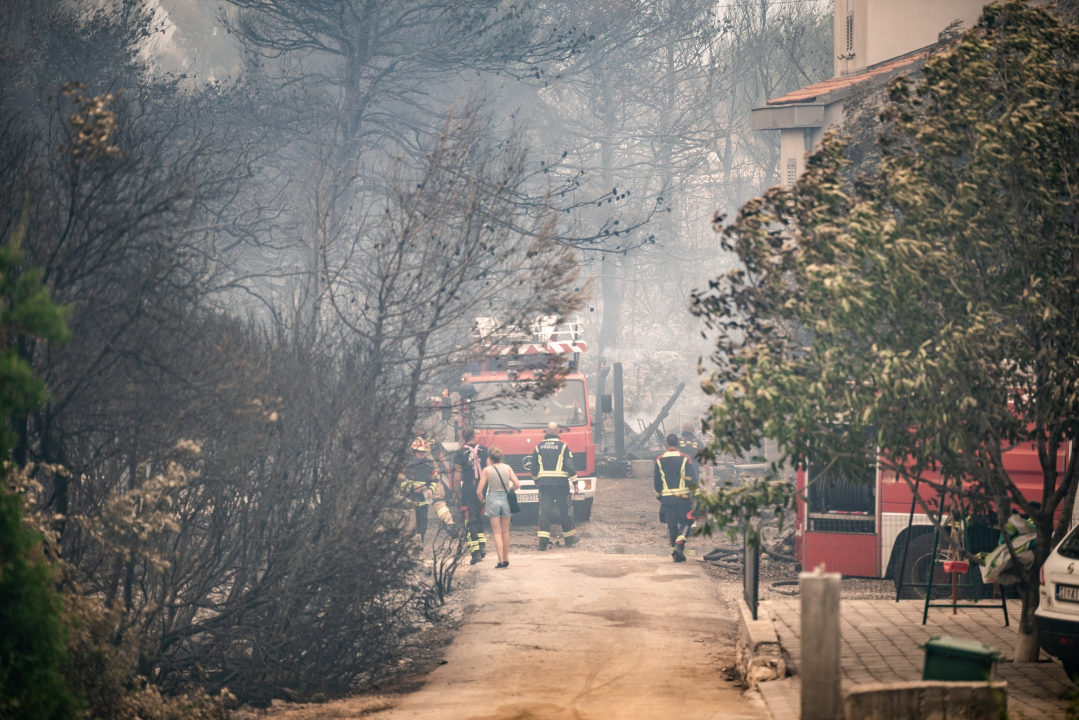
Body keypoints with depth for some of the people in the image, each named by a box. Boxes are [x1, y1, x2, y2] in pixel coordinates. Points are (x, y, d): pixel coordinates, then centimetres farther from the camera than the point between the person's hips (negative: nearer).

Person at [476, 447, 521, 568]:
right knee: (505, 531, 14)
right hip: (506, 499, 2)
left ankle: (501, 560, -8)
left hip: (493, 500, -2)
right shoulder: (507, 468, 0)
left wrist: (482, 500, 12)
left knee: (497, 532, 1)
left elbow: (479, 491, -7)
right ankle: (506, 559, 18)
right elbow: (517, 485, -2)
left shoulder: (487, 470, -5)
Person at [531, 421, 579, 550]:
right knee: (564, 511, 8)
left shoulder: (539, 446, 6)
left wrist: (536, 479, 29)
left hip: (544, 483, 2)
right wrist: (575, 482, 2)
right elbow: (569, 466, -6)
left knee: (544, 511, -1)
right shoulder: (563, 446, -3)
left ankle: (543, 541, -11)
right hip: (560, 483, -2)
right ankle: (569, 539, 18)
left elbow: (534, 466, 13)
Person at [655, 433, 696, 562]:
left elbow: (657, 482, 8)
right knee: (685, 521, 10)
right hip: (683, 497, -2)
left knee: (671, 525, 8)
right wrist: (692, 494, 7)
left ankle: (675, 553, 8)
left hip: (667, 498, 2)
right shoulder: (685, 458, -4)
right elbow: (691, 479, -3)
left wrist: (659, 497, 19)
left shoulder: (659, 460, 3)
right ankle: (679, 544, -11)